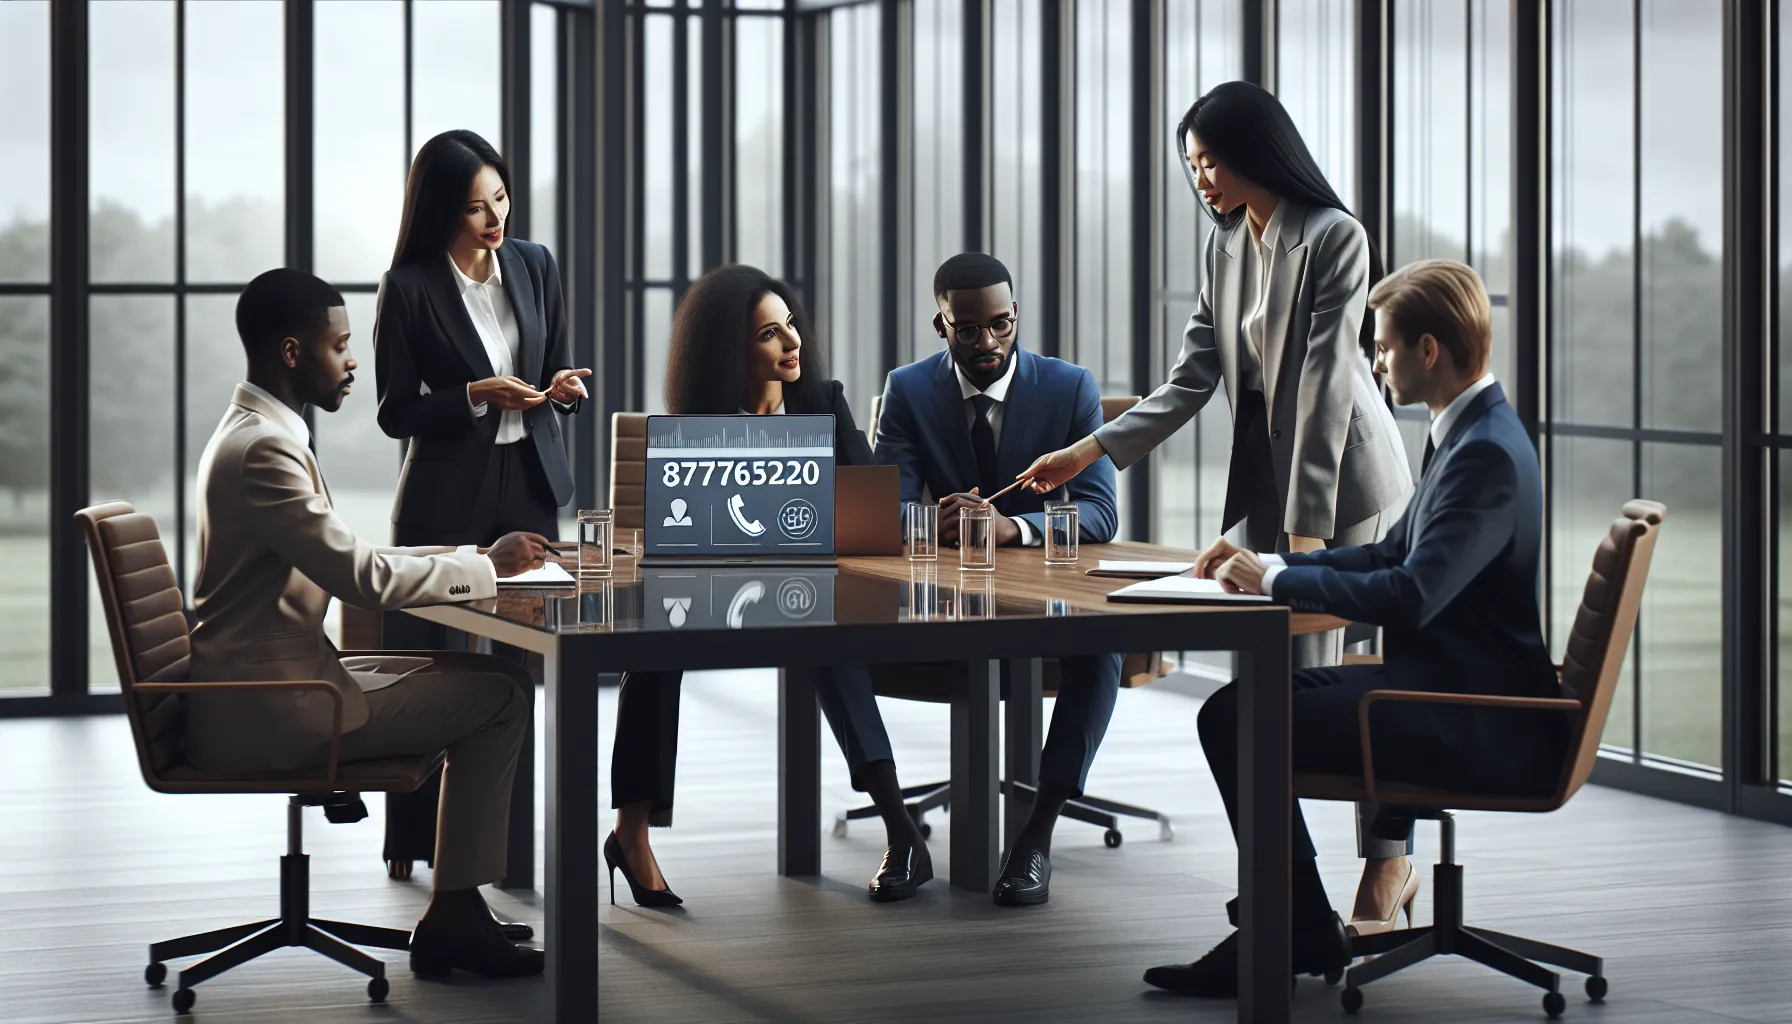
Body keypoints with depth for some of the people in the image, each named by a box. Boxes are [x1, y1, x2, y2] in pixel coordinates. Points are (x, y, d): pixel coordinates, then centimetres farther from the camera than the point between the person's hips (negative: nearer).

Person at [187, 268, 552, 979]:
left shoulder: (254, 433, 15)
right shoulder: (264, 450, -19)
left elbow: (342, 561, 18)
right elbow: (362, 576, -23)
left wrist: (473, 558, 8)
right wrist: (487, 568, -9)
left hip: (265, 689, 11)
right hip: (267, 714, -11)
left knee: (468, 671, 16)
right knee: (500, 695, -8)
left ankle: (457, 904, 14)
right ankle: (452, 917, 0)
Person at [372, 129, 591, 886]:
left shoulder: (535, 266, 4)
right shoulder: (409, 288, -8)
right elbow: (396, 413, -6)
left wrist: (566, 388, -9)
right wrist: (475, 397, -20)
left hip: (530, 484, 4)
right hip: (448, 498, -4)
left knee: (516, 667, 4)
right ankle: (415, 838, 10)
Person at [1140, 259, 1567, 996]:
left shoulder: (1488, 453, -21)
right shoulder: (1467, 435, 12)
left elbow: (1409, 596, -29)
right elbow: (1391, 555, 20)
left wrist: (1277, 582, -17)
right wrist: (1269, 565, 9)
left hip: (1482, 727, -11)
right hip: (1451, 688, 11)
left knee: (1234, 720, -15)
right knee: (1262, 696, 17)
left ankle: (1302, 934, -1)